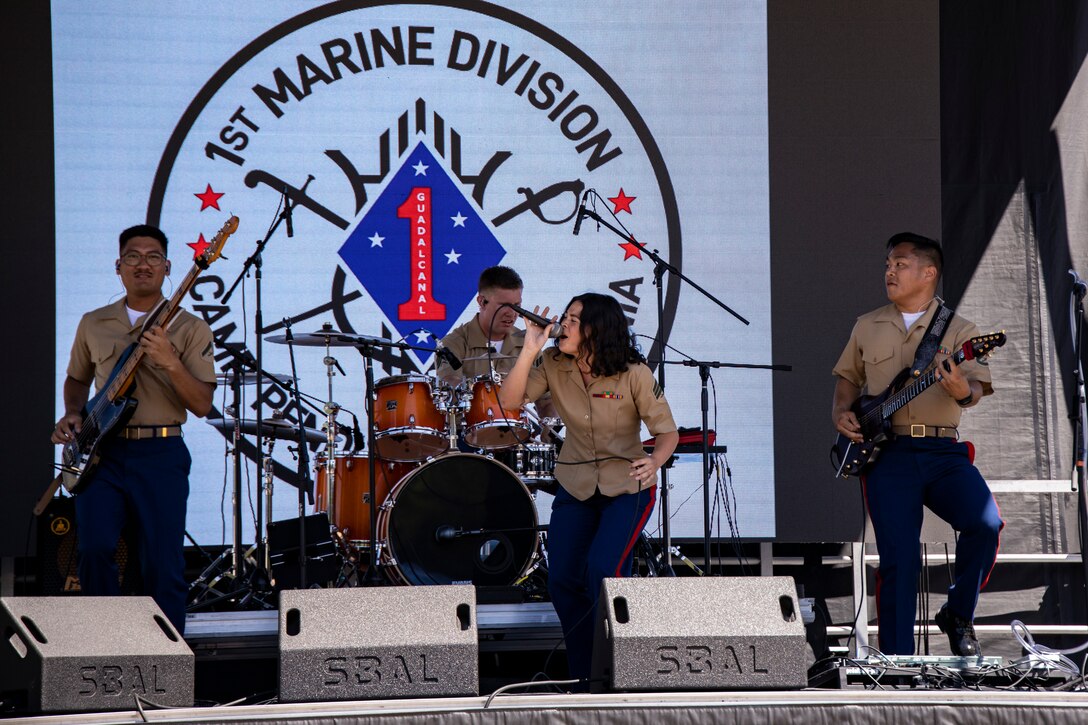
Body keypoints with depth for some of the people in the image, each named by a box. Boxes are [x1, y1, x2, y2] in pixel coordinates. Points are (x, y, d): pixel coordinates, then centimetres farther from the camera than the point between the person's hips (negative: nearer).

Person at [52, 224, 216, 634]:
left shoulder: (189, 330, 3)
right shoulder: (94, 324, 13)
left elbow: (202, 405, -5)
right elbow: (77, 379, 29)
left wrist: (169, 362, -18)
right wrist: (73, 415, 9)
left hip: (161, 455, -2)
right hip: (102, 454, 2)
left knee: (163, 566, -4)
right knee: (94, 547, -15)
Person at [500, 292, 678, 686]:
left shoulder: (633, 373, -17)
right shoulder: (554, 365, -7)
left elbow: (667, 431, -12)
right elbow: (510, 401, -16)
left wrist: (655, 461, -33)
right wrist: (530, 350, -26)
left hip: (627, 486, -4)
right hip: (575, 487, 4)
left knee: (603, 568, -22)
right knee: (562, 580, -6)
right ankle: (583, 678, 13)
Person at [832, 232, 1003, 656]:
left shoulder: (959, 330, 8)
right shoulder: (867, 328, 17)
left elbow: (977, 389, -4)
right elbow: (848, 377, 28)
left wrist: (963, 391, -28)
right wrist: (841, 413, 7)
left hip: (944, 451, -1)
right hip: (887, 453, 1)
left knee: (986, 524, -23)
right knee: (899, 558, -12)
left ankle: (958, 615, 1)